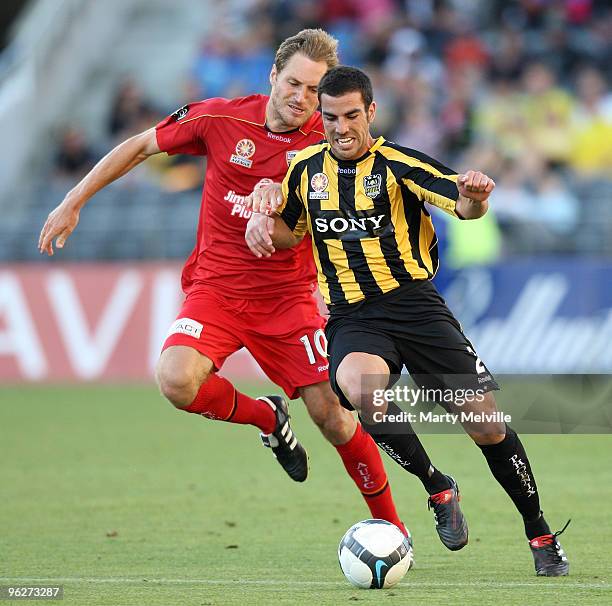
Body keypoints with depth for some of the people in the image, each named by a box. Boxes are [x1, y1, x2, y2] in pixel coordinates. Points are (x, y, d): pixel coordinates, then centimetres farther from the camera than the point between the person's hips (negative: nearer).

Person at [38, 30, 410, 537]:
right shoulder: (221, 119, -8)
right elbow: (139, 147, 5)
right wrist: (73, 204, 6)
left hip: (288, 296, 0)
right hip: (216, 287, 0)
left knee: (332, 416, -6)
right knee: (177, 381, -27)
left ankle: (390, 524, 16)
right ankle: (266, 418, 5)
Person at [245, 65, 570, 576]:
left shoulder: (398, 164, -5)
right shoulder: (306, 168, 8)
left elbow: (462, 205, -18)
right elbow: (291, 232, 24)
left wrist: (474, 198, -42)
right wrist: (265, 224, 1)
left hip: (415, 304, -2)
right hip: (353, 319, 2)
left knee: (486, 424, -9)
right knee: (359, 389, -34)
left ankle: (541, 534, 13)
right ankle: (439, 489, -11)